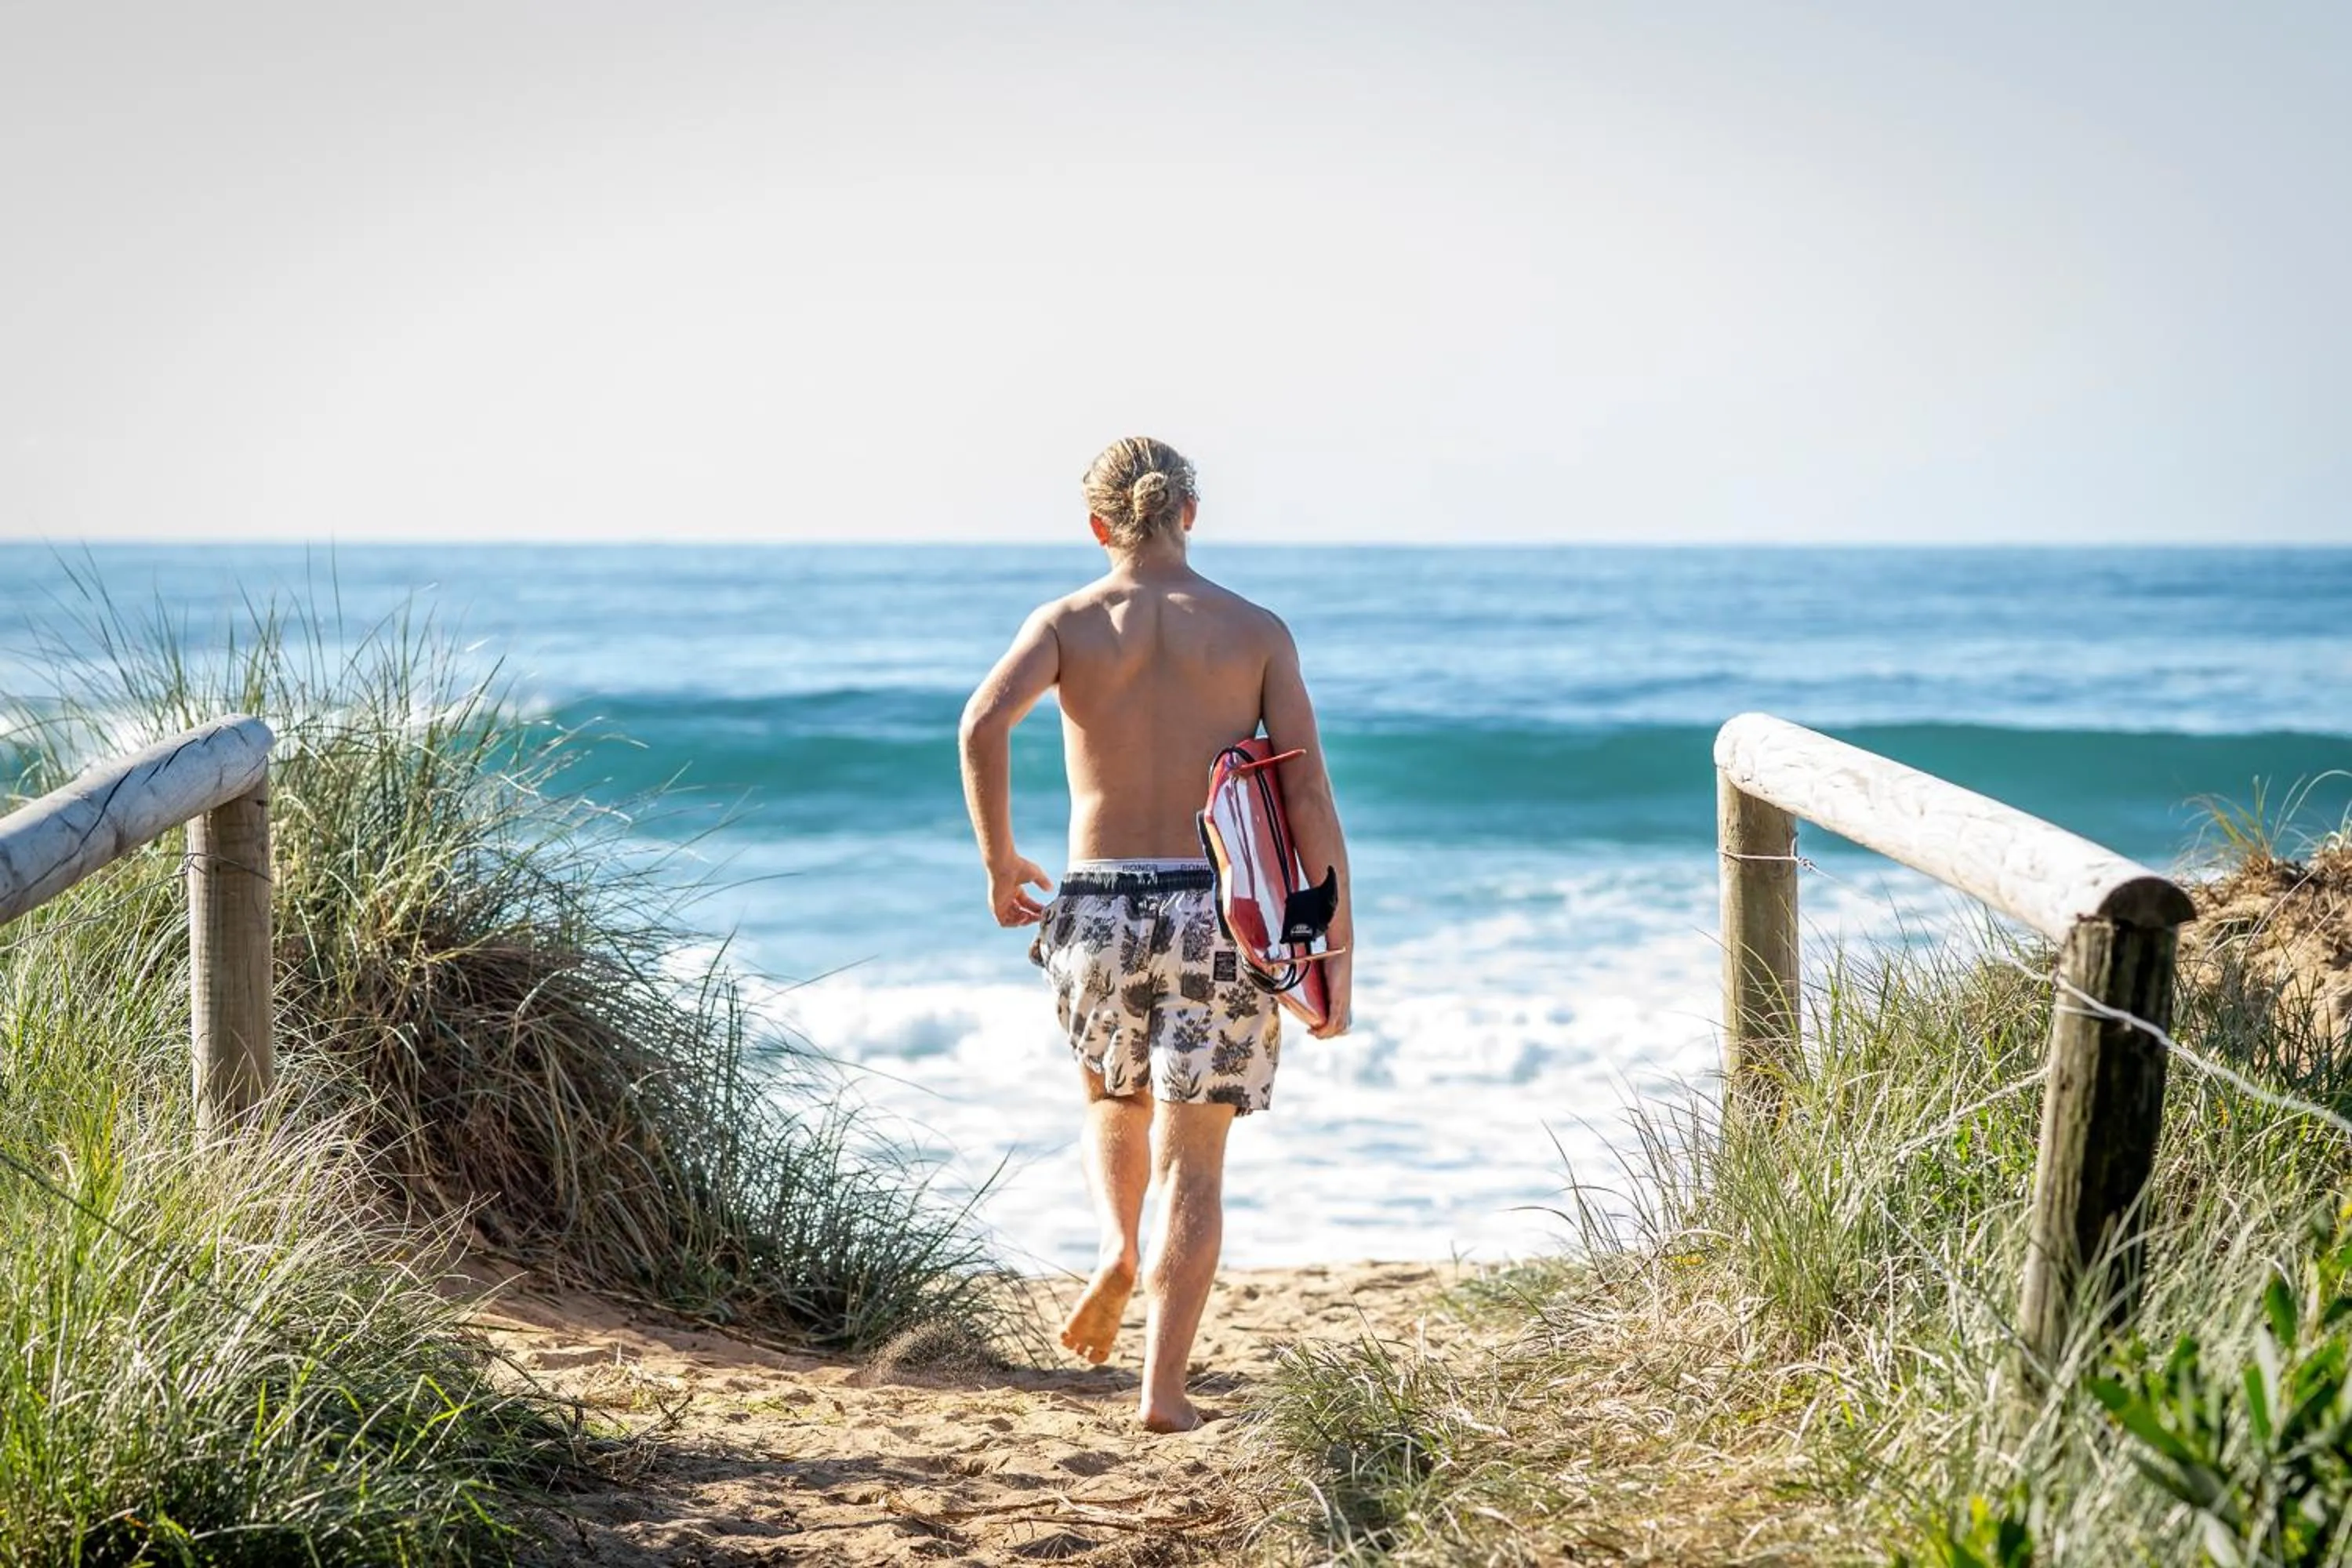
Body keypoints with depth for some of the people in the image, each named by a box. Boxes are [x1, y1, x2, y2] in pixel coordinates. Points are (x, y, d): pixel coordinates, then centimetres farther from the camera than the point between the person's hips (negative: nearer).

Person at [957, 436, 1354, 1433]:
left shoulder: (1069, 621, 3)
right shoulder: (1256, 631, 3)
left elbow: (986, 722, -17)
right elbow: (1308, 794, -3)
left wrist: (999, 861, -4)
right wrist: (1337, 947, 1)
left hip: (1100, 908, 1)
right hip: (1218, 910, -1)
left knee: (1114, 1101, 29)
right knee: (1192, 1161, 6)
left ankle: (1116, 1249, 3)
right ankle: (1164, 1388, -1)